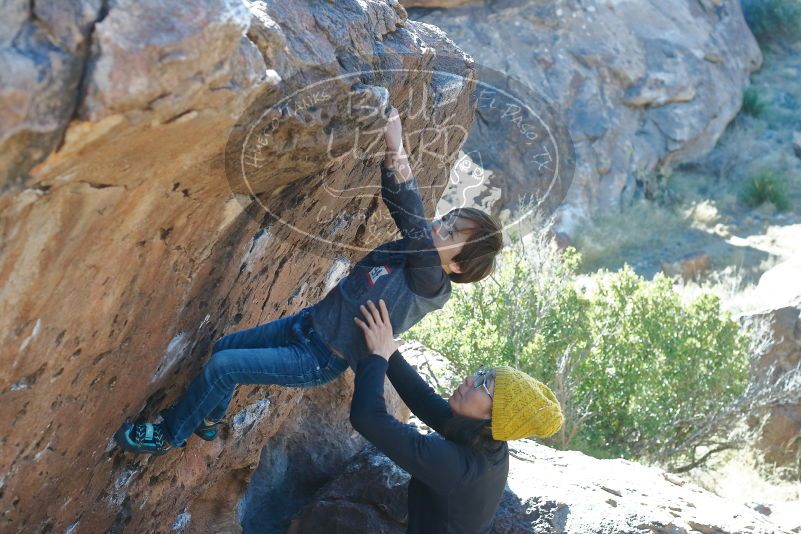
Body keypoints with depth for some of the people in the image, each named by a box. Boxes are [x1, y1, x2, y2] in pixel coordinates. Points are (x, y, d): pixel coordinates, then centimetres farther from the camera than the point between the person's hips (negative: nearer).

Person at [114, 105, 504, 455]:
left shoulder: (428, 282, -27)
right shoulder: (412, 251, -5)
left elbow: (414, 222, -41)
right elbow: (398, 205, -3)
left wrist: (396, 150, -48)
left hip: (319, 360, -8)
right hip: (307, 324, 8)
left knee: (222, 366, -11)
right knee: (224, 347, 17)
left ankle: (169, 435, 11)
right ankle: (209, 420, 40)